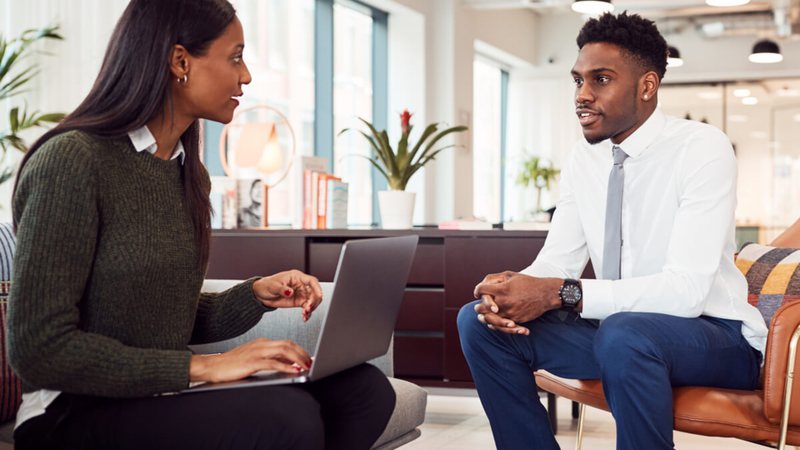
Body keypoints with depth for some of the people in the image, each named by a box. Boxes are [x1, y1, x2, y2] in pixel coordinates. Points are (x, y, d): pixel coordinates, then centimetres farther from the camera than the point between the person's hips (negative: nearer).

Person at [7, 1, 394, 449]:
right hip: (76, 413, -8)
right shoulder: (71, 161, -14)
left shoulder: (187, 173, 11)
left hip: (162, 398, 8)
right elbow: (40, 349, -19)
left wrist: (257, 294, -2)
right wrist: (201, 366, -20)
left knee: (364, 388, -12)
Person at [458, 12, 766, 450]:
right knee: (478, 320, -8)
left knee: (624, 334, -38)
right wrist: (511, 289, -22)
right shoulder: (583, 158, 4)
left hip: (711, 332, -6)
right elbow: (556, 262, 2)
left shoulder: (703, 148, -17)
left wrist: (560, 294, -33)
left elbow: (687, 288, -27)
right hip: (614, 326, 6)